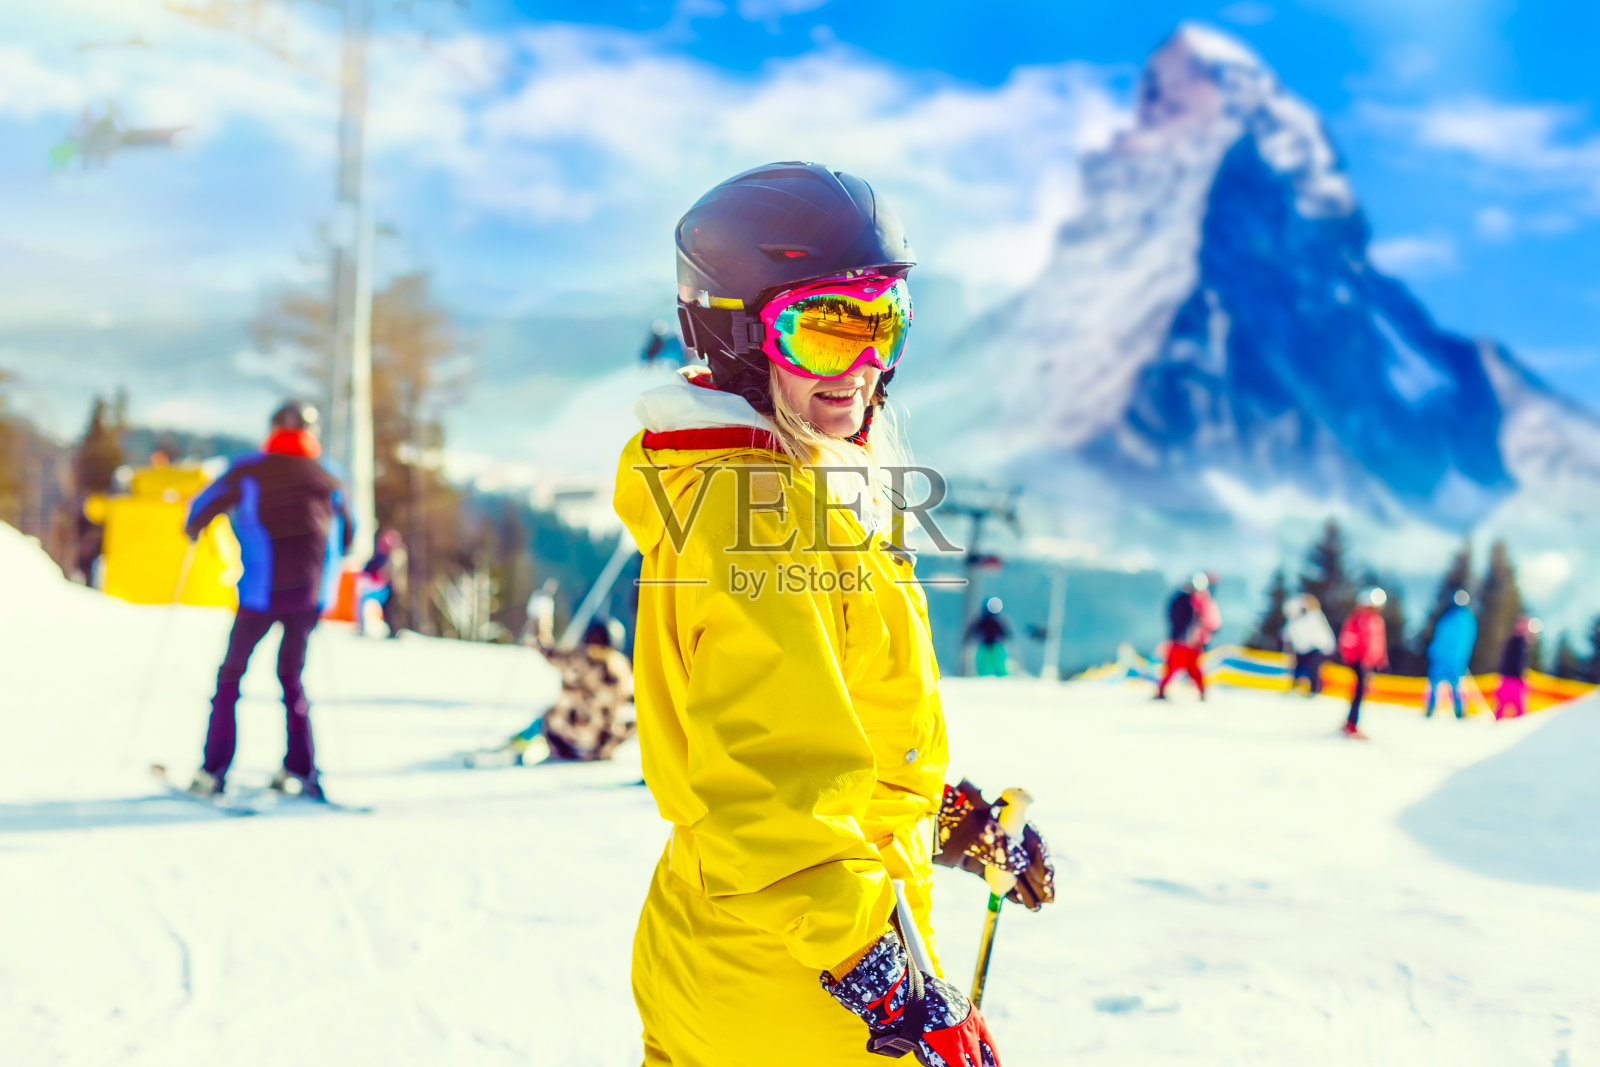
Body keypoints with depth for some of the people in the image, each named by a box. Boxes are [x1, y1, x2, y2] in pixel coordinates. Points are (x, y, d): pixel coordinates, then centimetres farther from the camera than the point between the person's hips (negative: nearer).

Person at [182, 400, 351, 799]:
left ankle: (213, 772, 4)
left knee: (231, 673, 11)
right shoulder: (327, 481, 12)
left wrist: (193, 531, 26)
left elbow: (203, 508, 4)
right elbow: (345, 539, 20)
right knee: (291, 676, 18)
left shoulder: (249, 471, 3)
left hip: (262, 592, -2)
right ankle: (299, 771, 9)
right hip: (310, 594, 3)